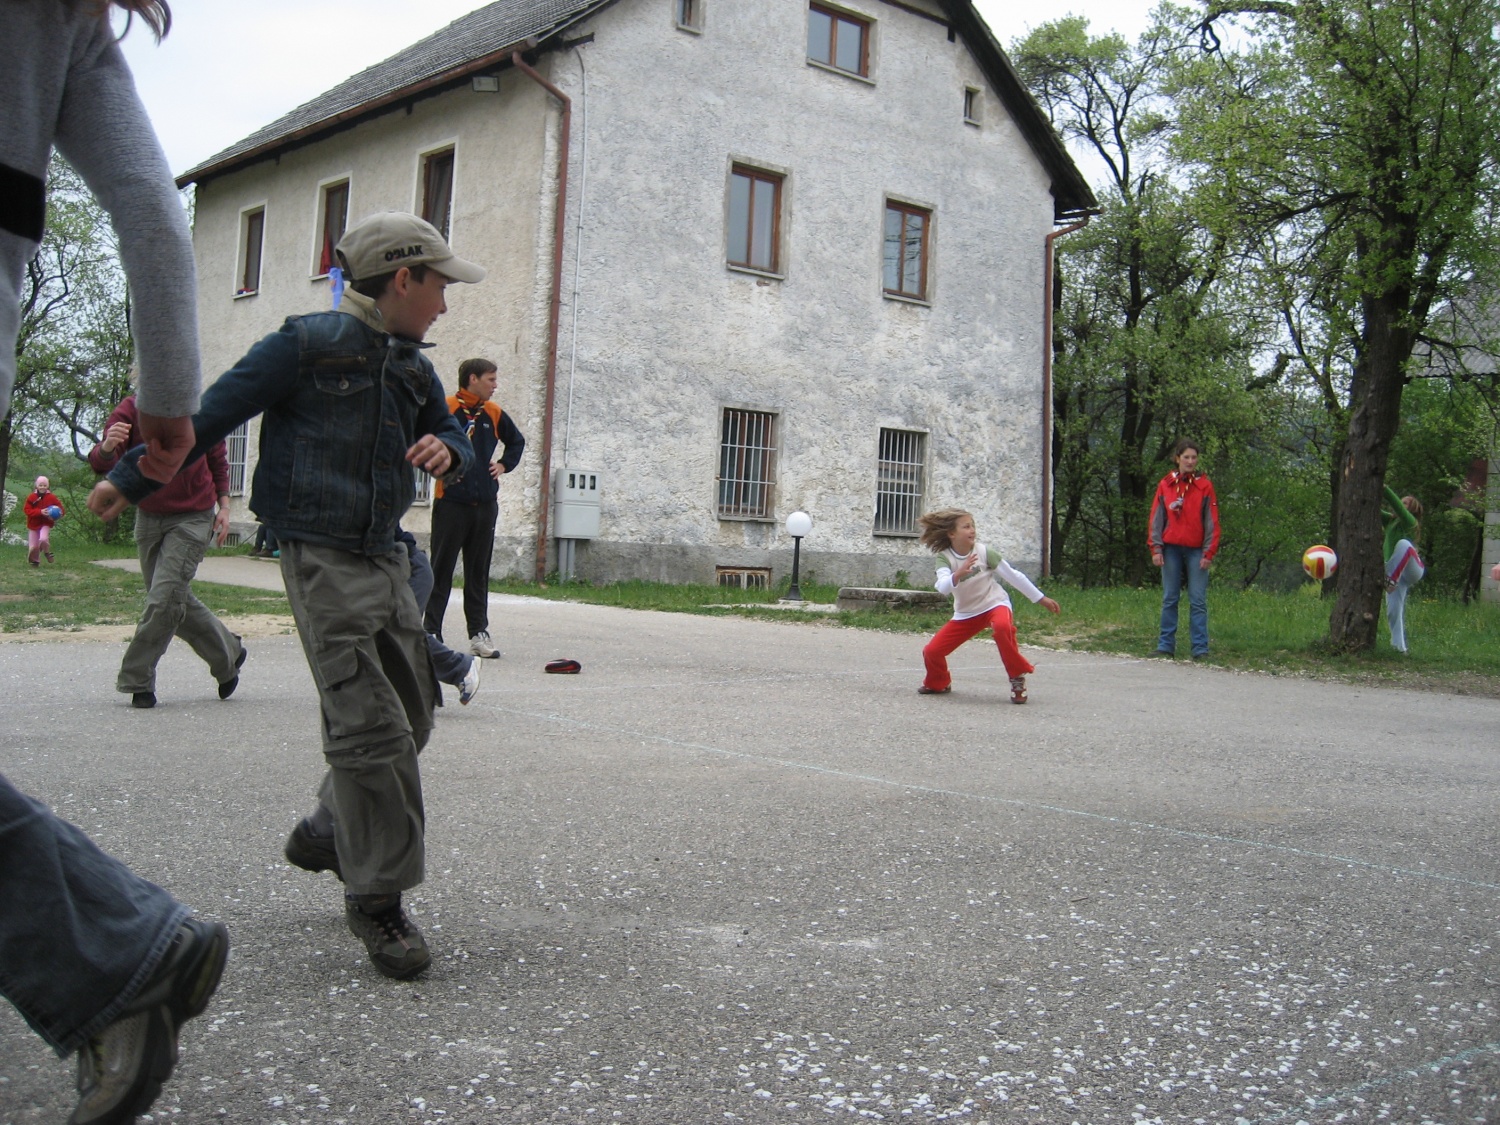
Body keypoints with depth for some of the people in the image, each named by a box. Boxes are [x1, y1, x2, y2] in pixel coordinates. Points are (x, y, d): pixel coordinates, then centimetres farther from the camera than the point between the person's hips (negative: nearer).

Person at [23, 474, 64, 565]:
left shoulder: (52, 498, -5)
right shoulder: (32, 497, -5)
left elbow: (59, 509, 2)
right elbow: (27, 509, -11)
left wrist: (55, 517, -18)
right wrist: (40, 512, -23)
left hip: (46, 524, -1)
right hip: (33, 524, 1)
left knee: (43, 539, -27)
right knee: (33, 546, 3)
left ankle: (47, 552, 3)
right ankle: (34, 560, 29)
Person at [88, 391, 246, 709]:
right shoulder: (130, 409, -8)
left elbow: (218, 460, 8)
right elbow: (102, 464, -20)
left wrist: (223, 506, 1)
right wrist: (106, 447, -43)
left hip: (193, 519, -3)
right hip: (148, 517, 3)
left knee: (164, 599, -12)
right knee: (177, 600, 11)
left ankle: (137, 681, -2)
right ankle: (228, 654, 31)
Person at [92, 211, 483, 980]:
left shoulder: (412, 368, 14)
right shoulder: (308, 345, -7)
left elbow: (454, 443, 23)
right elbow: (210, 415, -3)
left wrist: (446, 450, -3)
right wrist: (129, 480, 2)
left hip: (385, 560, 8)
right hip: (324, 560, -8)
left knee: (409, 717, 12)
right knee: (369, 728, -12)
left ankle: (327, 832, 33)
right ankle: (376, 900, -1)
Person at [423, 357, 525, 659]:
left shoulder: (494, 413, 10)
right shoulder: (444, 409, -7)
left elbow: (517, 441, 26)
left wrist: (504, 465, 13)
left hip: (485, 504, 5)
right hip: (451, 502, -5)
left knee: (479, 572, 9)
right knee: (441, 570, 0)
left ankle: (479, 633, 14)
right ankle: (431, 632, 6)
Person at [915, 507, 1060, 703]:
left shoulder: (984, 552, -15)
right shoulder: (944, 557, -13)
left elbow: (1013, 575, -6)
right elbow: (942, 588, -29)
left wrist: (1041, 599, -1)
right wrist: (958, 574, -51)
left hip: (994, 604, -3)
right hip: (966, 613, 3)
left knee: (1002, 627, -39)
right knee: (931, 651, -6)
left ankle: (1018, 676, -20)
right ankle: (938, 684, 28)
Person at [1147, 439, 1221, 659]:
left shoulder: (1205, 486, 3)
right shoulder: (1165, 485, 6)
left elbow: (1212, 521, 2)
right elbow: (1156, 518, 6)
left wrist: (1208, 552, -4)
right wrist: (1156, 548, -1)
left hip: (1196, 550, -1)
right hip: (1171, 549, 1)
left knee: (1198, 601, -2)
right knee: (1169, 599, 6)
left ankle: (1200, 648, -1)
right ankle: (1166, 645, 10)